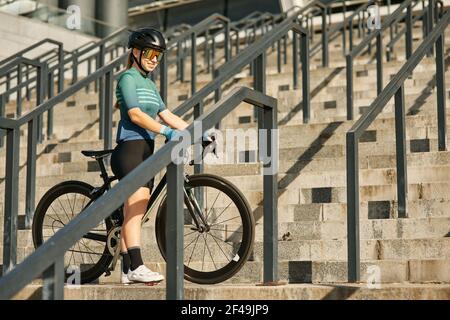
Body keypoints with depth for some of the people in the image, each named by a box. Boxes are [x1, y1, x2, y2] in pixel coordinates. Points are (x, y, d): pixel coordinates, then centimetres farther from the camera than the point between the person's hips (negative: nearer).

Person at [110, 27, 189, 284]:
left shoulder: (150, 84, 23)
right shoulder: (128, 77, -3)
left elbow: (167, 115, 17)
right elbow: (135, 114, -16)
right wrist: (166, 131, -26)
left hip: (146, 150, 9)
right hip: (130, 146, -9)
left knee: (135, 210, 4)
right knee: (136, 203, -18)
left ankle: (127, 272, 4)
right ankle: (136, 267, -25)